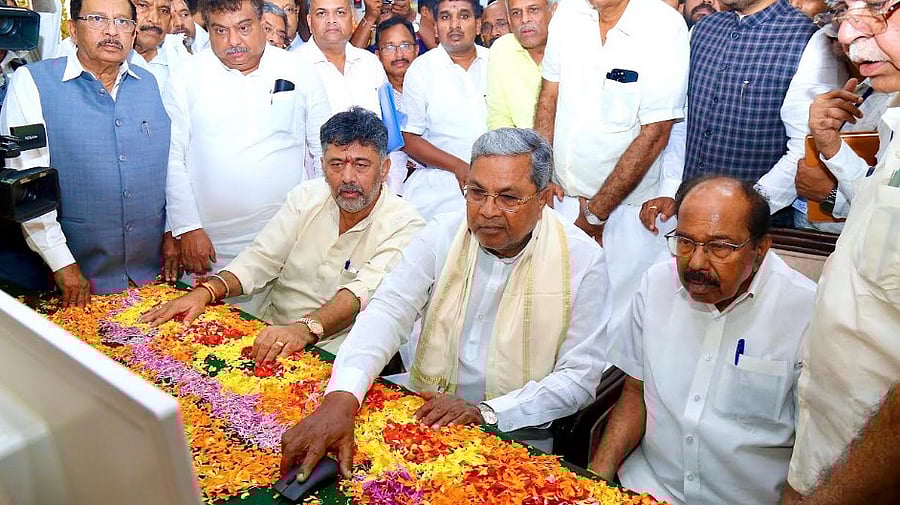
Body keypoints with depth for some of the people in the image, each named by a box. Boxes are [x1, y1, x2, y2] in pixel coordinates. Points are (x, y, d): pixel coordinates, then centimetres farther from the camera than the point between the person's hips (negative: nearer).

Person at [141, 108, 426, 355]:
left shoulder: (404, 226, -10)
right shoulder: (307, 196, 8)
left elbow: (363, 294, -25)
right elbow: (260, 259, 4)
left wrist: (304, 329, -41)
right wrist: (206, 291, -13)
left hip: (332, 357, -6)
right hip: (269, 335, 6)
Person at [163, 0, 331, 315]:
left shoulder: (299, 74, 5)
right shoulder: (187, 79, 2)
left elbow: (326, 152, 9)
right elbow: (172, 160, 2)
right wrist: (187, 228, -5)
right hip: (212, 245, 0)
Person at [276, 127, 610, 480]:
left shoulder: (583, 260, -10)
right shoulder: (442, 235, -5)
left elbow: (579, 376, -8)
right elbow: (388, 312, -13)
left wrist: (485, 412, -20)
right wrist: (341, 400, -31)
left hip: (519, 435, -2)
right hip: (427, 412, 2)